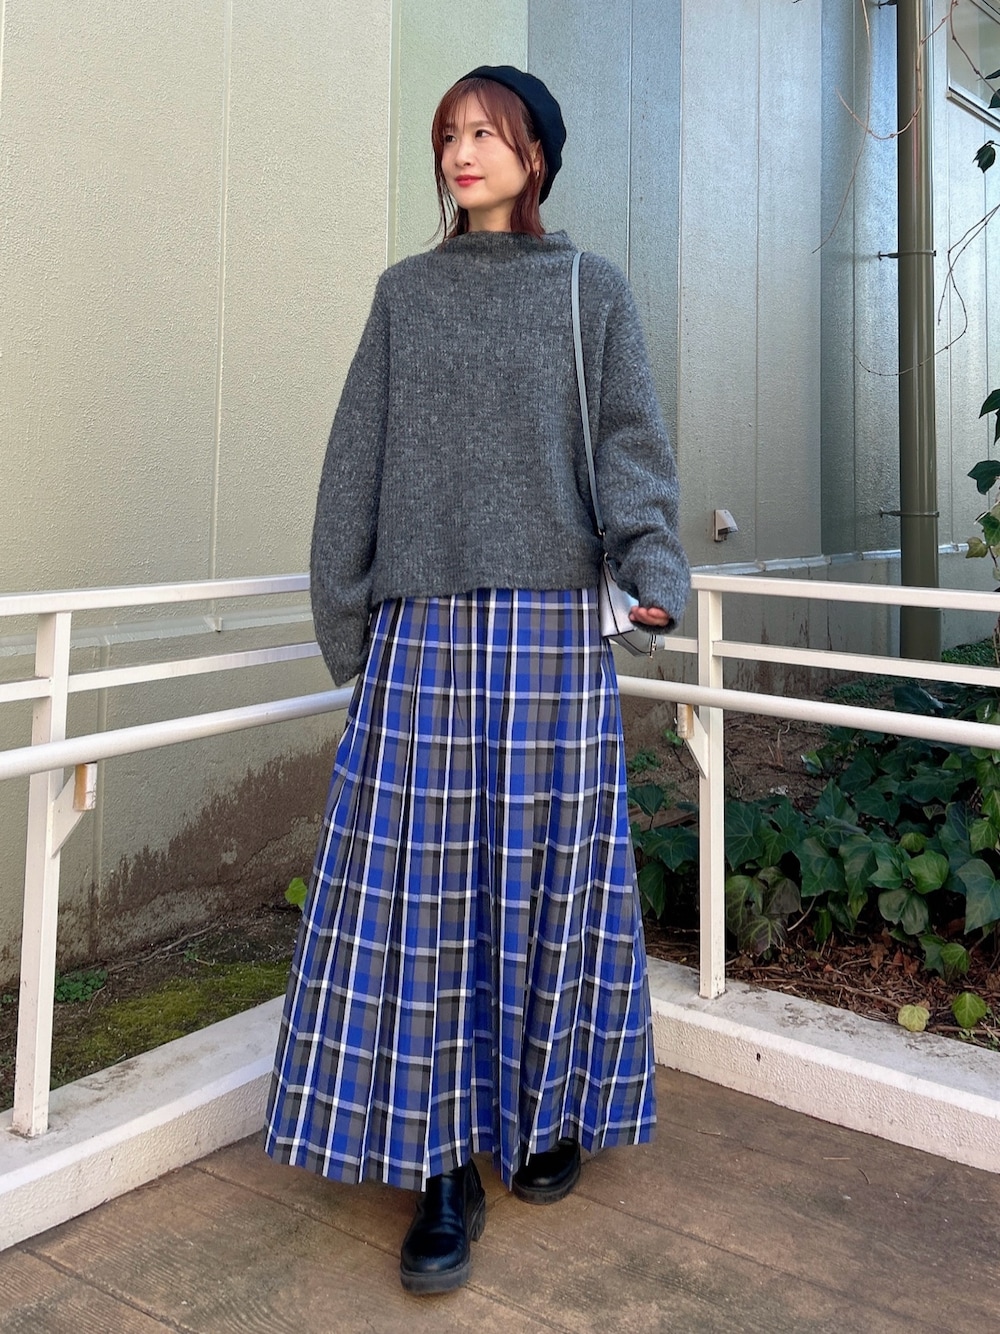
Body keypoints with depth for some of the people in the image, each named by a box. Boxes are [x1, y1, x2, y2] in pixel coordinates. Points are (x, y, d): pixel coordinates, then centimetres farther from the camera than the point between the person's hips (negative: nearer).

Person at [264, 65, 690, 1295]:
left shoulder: (592, 292, 10)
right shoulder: (407, 292, 13)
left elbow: (630, 445, 1)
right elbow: (358, 461, 11)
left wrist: (654, 569, -17)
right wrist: (343, 618, 7)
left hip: (552, 630, -1)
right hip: (425, 632, 1)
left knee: (548, 877, 5)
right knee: (418, 887, -3)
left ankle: (549, 1115, 24)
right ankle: (445, 1167, 7)